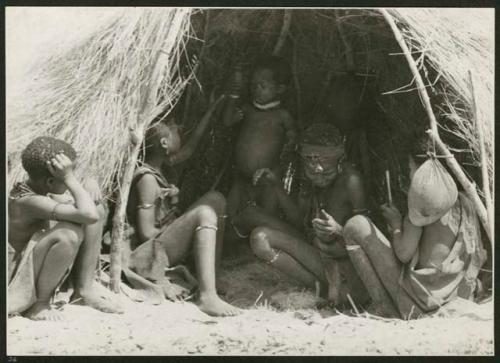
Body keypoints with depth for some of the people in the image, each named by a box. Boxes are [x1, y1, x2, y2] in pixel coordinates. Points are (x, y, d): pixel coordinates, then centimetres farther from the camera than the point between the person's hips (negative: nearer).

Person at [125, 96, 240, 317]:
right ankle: (207, 296, -39)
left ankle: (213, 272, -1)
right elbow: (146, 232, -20)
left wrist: (212, 109, 30)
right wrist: (186, 233, -16)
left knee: (215, 199, 5)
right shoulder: (147, 178, -17)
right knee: (204, 213, -27)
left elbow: (191, 147, 27)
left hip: (166, 241, 10)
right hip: (149, 254, -10)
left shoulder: (162, 168, 10)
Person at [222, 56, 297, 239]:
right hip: (242, 176, 4)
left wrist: (281, 154, -8)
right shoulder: (248, 109, 5)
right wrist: (235, 94, -8)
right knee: (232, 213, 7)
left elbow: (292, 139, 4)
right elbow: (227, 120, -4)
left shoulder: (281, 115, -6)